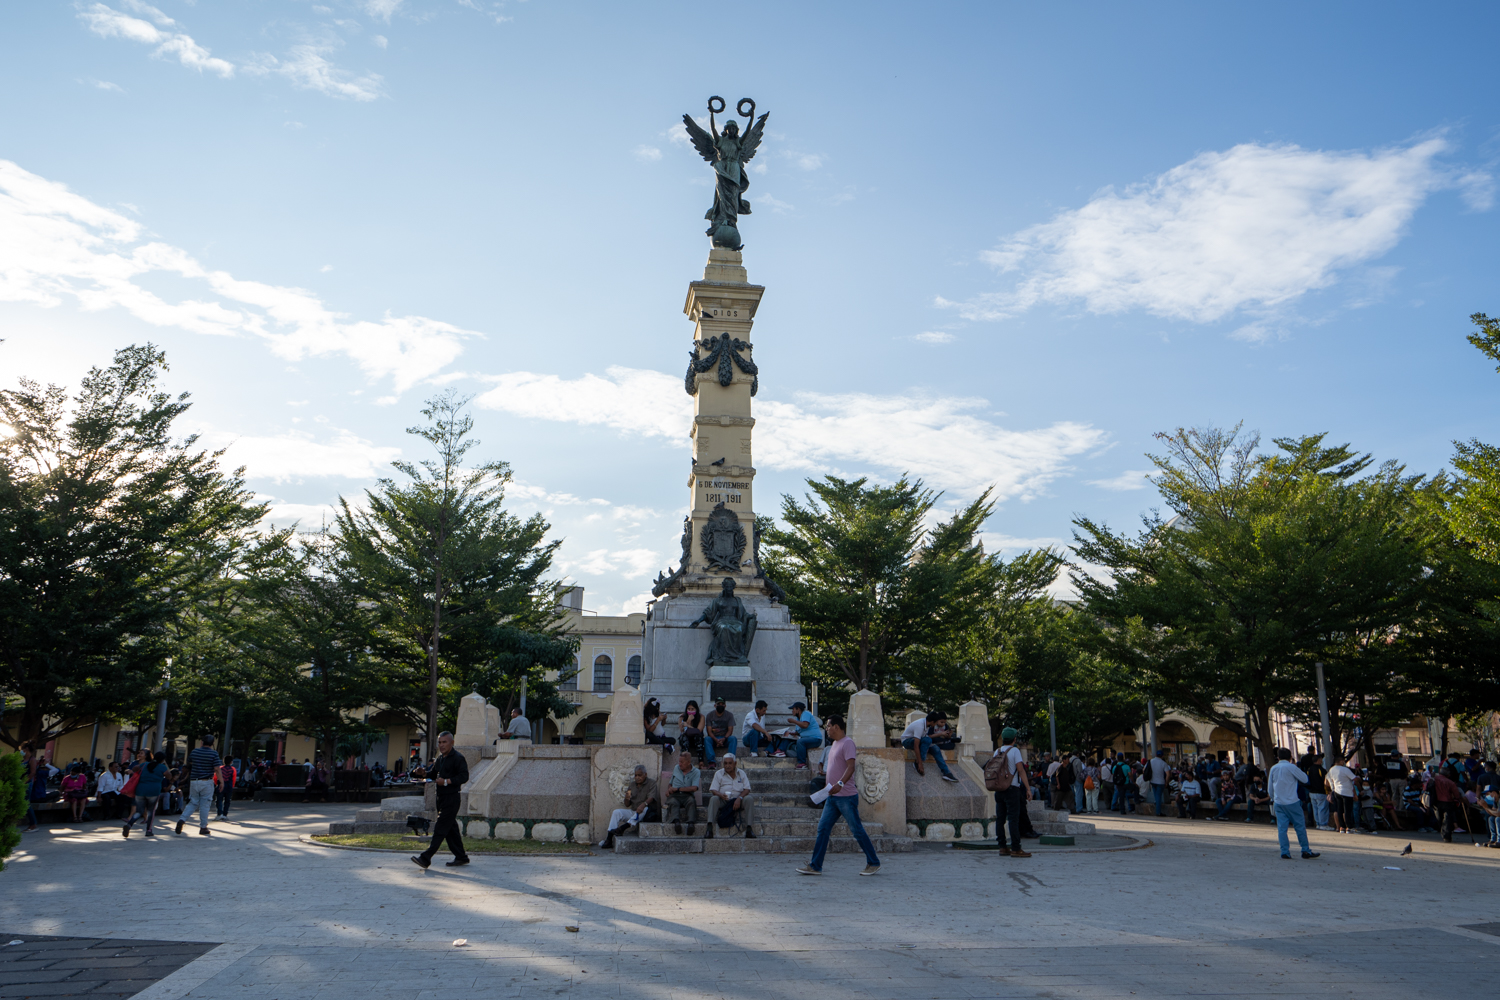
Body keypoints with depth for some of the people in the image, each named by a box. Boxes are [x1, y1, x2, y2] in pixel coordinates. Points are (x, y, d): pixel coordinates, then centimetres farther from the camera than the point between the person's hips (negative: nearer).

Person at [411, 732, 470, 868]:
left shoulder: (458, 758, -10)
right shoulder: (440, 758, 16)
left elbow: (464, 776, -17)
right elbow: (433, 774, 21)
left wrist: (447, 781, -24)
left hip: (452, 798, -9)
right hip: (441, 797, 9)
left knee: (440, 829, -9)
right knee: (451, 828, 12)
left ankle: (426, 858, -12)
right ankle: (461, 856, 20)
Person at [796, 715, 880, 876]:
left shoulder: (847, 743, -13)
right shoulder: (835, 743, 16)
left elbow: (850, 767, -24)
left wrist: (840, 784, -37)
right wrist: (828, 786, 27)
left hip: (847, 796, -9)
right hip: (833, 796, 9)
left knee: (857, 830, 0)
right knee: (823, 829, 4)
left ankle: (873, 863, 14)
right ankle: (815, 866, 7)